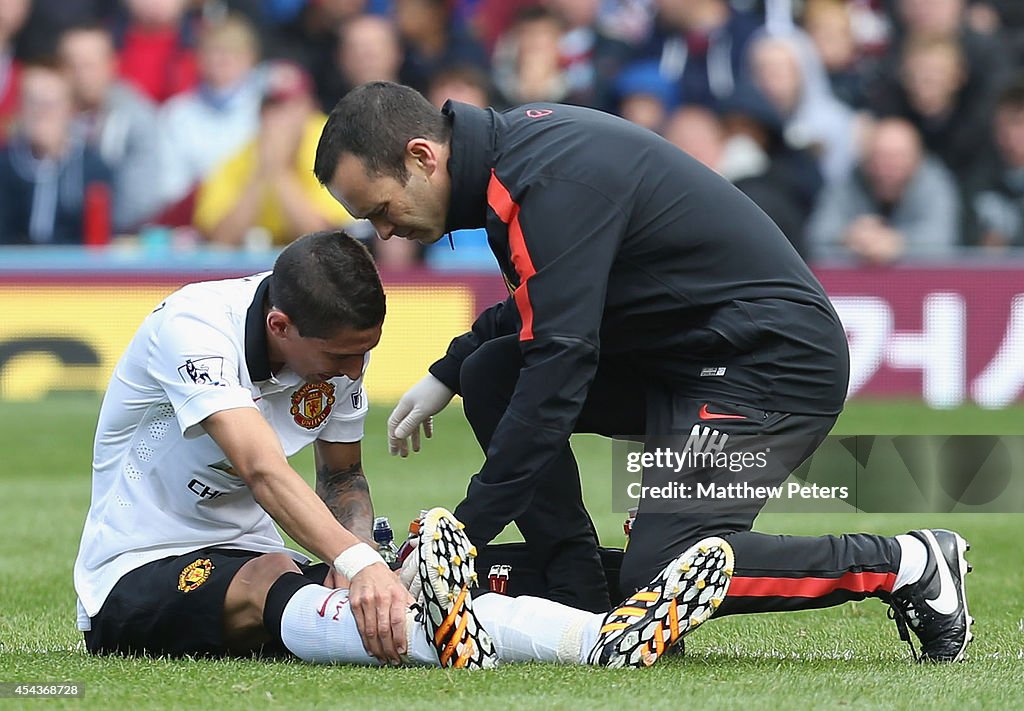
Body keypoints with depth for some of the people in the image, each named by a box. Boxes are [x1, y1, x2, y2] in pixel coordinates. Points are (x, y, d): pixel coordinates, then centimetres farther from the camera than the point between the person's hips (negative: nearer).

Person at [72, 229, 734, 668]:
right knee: (265, 583, -40)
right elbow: (262, 469, -37)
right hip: (138, 578, -7)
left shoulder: (340, 348, 0)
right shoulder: (192, 326, -23)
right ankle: (440, 642, -69)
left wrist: (360, 554, -11)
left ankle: (604, 639, -45)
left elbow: (343, 475, 12)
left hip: (253, 568, 7)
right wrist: (357, 562, -50)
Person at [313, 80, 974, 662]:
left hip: (773, 365, -10)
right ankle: (584, 606, 0)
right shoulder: (512, 145, 6)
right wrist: (446, 375, 15)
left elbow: (558, 366, -29)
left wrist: (461, 534, -27)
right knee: (492, 377, 3)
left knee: (659, 578, -19)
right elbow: (543, 298, 25)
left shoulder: (550, 183, -24)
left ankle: (905, 564, -7)